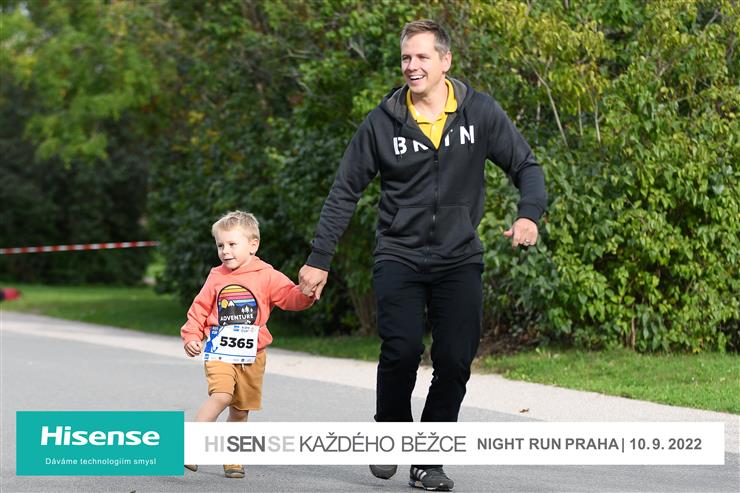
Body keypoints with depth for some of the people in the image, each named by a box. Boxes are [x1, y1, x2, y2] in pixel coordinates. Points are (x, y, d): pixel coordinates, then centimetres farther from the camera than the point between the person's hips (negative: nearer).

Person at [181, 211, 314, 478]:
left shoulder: (267, 276, 1)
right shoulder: (216, 278, 6)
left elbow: (291, 296, -7)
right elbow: (199, 309, 12)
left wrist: (306, 293, -28)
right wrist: (191, 336, 0)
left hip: (252, 354, 1)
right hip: (219, 350, -1)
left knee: (240, 410, 9)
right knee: (221, 395, -24)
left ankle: (231, 457, 22)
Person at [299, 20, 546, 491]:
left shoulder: (480, 112, -2)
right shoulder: (383, 122, -3)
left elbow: (526, 166, 4)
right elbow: (345, 191, 3)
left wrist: (530, 213, -17)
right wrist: (320, 258, 0)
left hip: (460, 258, 1)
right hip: (399, 257, -1)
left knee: (455, 361, -4)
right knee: (402, 351, -17)